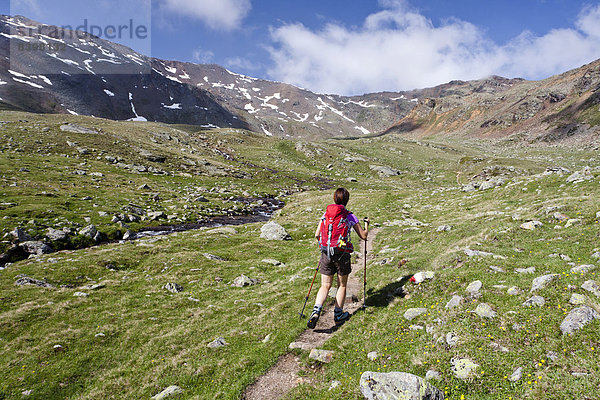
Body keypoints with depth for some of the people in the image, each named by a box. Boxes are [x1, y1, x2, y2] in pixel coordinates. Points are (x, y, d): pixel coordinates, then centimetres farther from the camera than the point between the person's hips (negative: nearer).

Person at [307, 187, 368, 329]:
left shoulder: (325, 214, 6)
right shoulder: (350, 216, -4)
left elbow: (317, 235, 9)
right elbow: (363, 236, 3)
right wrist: (367, 230, 25)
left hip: (326, 253, 3)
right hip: (342, 254, -3)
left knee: (325, 286, 10)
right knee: (342, 285, 16)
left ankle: (316, 311, -10)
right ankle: (338, 315, 25)